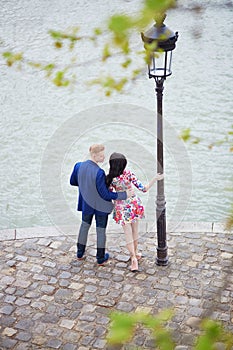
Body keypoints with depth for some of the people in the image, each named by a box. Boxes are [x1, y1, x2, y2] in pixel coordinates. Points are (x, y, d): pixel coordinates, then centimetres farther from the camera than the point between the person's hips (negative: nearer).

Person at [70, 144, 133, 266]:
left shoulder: (78, 166, -14)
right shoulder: (99, 173, -33)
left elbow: (72, 182, 4)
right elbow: (105, 194, -25)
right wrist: (124, 195, -17)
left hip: (86, 203, 5)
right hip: (101, 205, -5)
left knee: (85, 225, 27)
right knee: (101, 230, 14)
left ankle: (80, 253, 41)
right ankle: (100, 258, 30)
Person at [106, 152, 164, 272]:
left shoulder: (110, 179, -21)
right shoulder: (129, 174, -20)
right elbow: (143, 188, -18)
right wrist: (155, 179, -12)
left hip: (122, 207, -2)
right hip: (134, 203, 2)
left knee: (128, 233, 10)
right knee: (135, 229, 21)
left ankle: (134, 258, 5)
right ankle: (135, 252, 38)